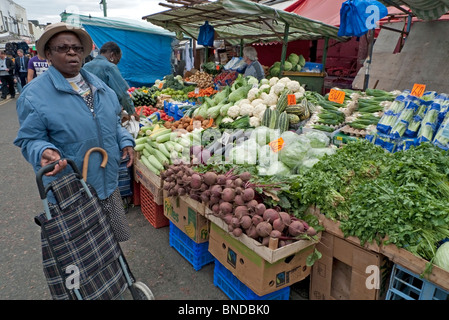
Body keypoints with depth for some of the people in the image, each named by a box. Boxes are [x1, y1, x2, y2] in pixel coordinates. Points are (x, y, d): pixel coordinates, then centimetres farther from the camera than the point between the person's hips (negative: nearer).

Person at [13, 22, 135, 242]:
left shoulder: (98, 85, 8)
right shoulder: (34, 94, -10)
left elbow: (114, 122, 17)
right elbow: (31, 139, -8)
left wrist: (125, 141, 1)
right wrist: (45, 152, -29)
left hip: (108, 184, 6)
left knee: (117, 237, 20)